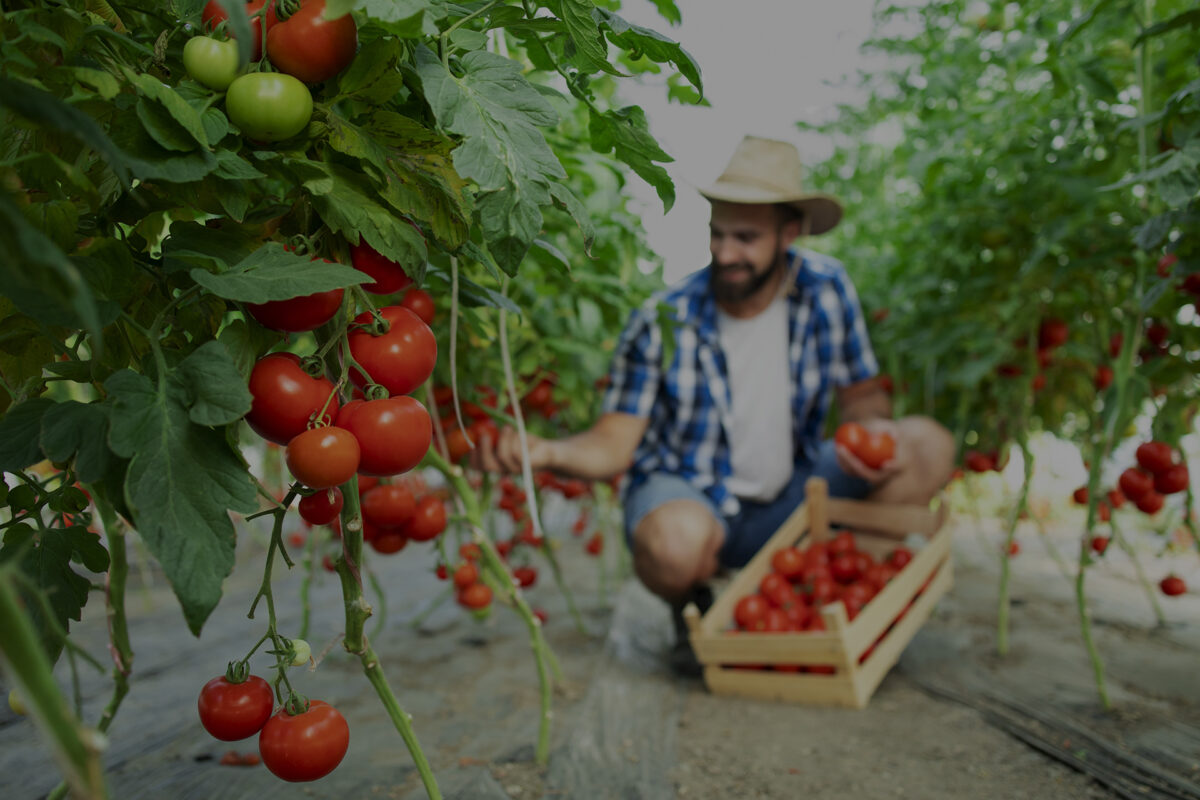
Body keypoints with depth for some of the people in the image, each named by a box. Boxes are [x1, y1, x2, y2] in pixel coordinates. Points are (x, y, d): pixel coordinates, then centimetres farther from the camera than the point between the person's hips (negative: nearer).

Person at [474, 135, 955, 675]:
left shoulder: (825, 289, -8)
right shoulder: (663, 322, -17)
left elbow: (862, 392, 4)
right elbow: (614, 444, -17)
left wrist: (872, 425, -21)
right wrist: (546, 452, -38)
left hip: (788, 498, 4)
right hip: (686, 494, -3)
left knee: (927, 447, -14)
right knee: (676, 539, -40)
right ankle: (693, 610, 0)